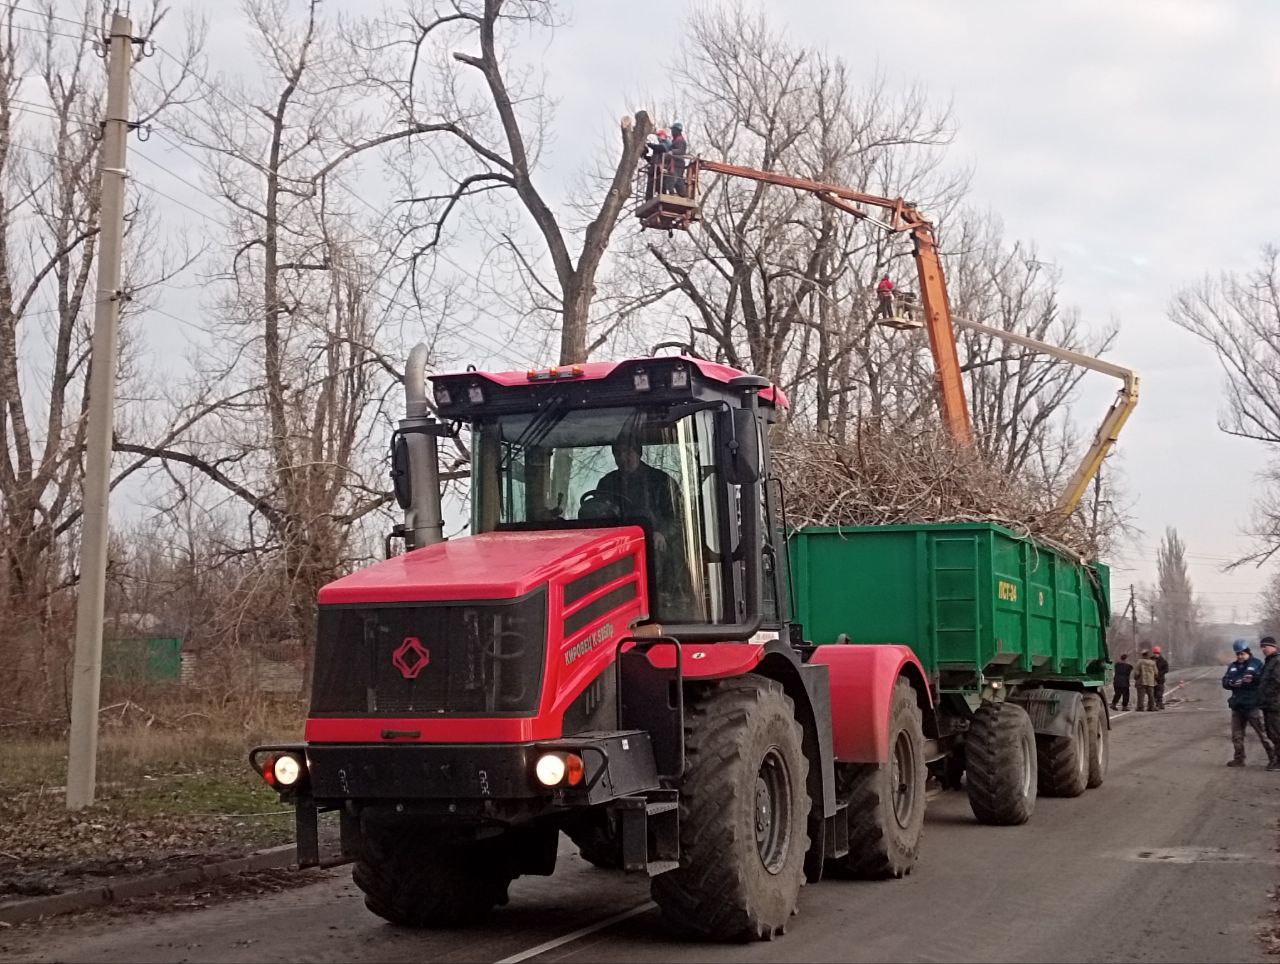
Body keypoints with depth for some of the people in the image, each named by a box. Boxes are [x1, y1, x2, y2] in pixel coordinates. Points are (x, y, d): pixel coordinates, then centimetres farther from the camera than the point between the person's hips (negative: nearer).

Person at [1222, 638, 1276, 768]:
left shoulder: (1257, 664, -2)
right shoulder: (1233, 667, 15)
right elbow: (1224, 682, 9)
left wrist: (1253, 678, -29)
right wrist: (1230, 683, -13)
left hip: (1253, 705, -6)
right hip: (1237, 706, 6)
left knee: (1262, 733, -3)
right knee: (1236, 735, 9)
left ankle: (1273, 758, 5)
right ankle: (1239, 759, 19)